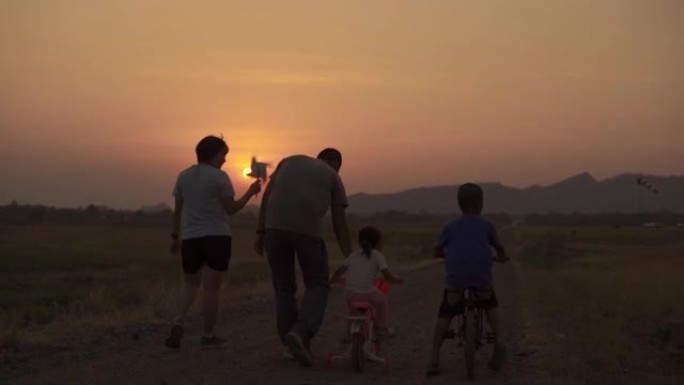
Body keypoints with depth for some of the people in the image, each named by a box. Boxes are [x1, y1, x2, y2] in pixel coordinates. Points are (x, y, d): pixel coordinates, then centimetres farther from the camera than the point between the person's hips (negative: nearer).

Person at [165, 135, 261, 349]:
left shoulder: (183, 176, 10)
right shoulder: (219, 177, -6)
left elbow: (177, 210, 11)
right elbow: (231, 209, -6)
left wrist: (175, 236, 17)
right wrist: (251, 192, 3)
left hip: (190, 238, 5)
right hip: (217, 237, -5)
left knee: (190, 283, 18)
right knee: (211, 287, 0)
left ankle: (178, 323, -4)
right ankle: (208, 335, 5)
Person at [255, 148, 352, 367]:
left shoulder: (289, 161, 27)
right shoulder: (333, 177, 19)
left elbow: (267, 195, 13)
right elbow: (340, 225, 14)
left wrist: (260, 232, 12)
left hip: (275, 226, 3)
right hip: (308, 230, -3)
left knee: (284, 287, 14)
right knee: (318, 285, 12)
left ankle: (291, 345, 16)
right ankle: (301, 332, -11)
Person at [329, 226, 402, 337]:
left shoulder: (354, 254, 13)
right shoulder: (378, 256, 3)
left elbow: (339, 271, 13)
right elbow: (388, 277, -6)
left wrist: (333, 280, 32)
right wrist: (397, 279, 14)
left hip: (350, 295, 3)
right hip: (368, 294, -3)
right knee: (382, 300, 30)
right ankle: (382, 328, 37)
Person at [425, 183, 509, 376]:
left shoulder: (450, 227, 9)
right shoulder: (486, 226, 9)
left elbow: (437, 251, 18)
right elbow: (500, 248, 20)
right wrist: (501, 257, 43)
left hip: (456, 280, 0)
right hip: (482, 279, 1)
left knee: (444, 315, 14)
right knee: (490, 306, 30)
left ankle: (434, 359, 3)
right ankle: (498, 340, 9)